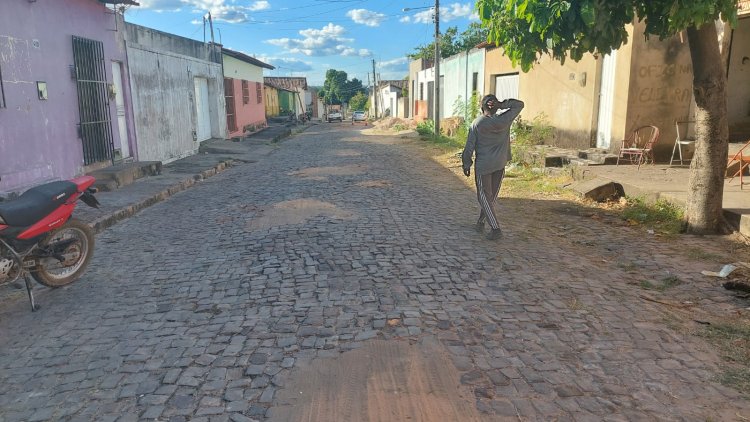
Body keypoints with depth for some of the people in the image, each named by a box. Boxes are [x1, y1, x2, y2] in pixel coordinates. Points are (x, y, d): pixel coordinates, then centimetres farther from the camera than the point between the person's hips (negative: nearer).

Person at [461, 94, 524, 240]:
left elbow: (469, 146, -8)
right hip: (500, 164, 4)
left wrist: (466, 165, 3)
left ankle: (495, 228, -6)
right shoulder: (504, 120, -4)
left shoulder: (477, 123, -10)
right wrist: (502, 105, -3)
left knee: (485, 197, 2)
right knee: (491, 195, 16)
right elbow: (519, 105, 10)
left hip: (483, 165, -4)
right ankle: (480, 222, 26)